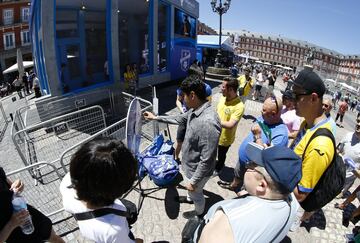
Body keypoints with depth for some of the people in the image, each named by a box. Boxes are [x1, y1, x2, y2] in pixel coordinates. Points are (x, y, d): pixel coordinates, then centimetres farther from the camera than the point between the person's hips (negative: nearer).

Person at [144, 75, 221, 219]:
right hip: (190, 164, 8)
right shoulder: (194, 110, -10)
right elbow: (179, 119, 12)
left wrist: (193, 181, -22)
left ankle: (199, 213, 53)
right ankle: (190, 198, 66)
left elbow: (206, 160, -33)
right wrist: (155, 118, 18)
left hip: (197, 170, -8)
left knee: (196, 193, 23)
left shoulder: (208, 123, -40)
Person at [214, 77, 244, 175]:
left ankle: (218, 168, 50)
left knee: (221, 155, 22)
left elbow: (230, 125, -36)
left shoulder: (239, 106, -31)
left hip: (225, 138, -6)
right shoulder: (223, 98, -8)